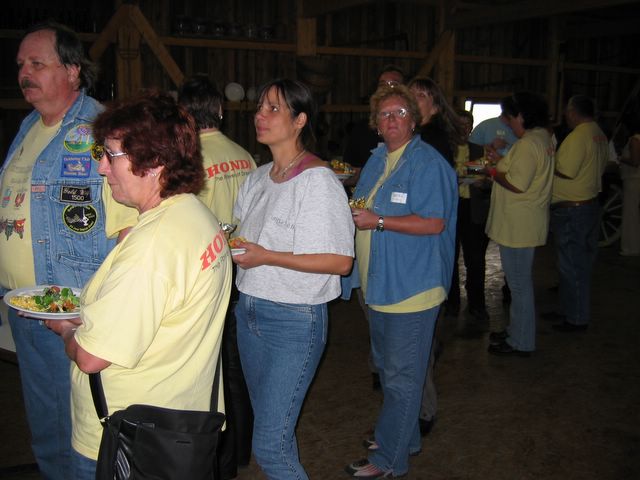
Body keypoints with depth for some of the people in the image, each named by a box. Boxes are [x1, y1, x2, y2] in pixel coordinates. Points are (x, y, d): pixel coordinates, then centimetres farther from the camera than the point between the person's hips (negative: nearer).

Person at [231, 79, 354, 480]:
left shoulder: (318, 180, -15)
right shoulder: (258, 177, 9)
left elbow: (340, 262, -19)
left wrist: (265, 257, -22)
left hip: (295, 319, -8)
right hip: (250, 311, 8)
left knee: (269, 446, -6)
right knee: (271, 426, 20)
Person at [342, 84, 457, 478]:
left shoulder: (428, 163, -15)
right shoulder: (377, 160, 13)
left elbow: (433, 223, -23)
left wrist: (376, 221, -23)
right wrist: (352, 213, 2)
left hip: (411, 286, -9)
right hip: (380, 282, 10)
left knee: (401, 376, 2)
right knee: (388, 368, 21)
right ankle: (404, 436, 40)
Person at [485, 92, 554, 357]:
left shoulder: (527, 144, -21)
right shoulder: (543, 138, 11)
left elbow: (517, 184, -26)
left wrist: (494, 172, -10)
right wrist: (501, 162, 12)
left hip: (518, 224, -10)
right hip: (526, 223, 10)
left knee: (519, 284, 0)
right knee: (521, 281, 20)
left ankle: (520, 342, 12)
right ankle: (517, 331, 33)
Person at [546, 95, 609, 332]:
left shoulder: (578, 136, -19)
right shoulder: (600, 135, 9)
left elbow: (566, 171, -22)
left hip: (570, 209, -9)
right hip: (590, 204, 9)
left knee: (572, 265, 0)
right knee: (582, 262, 17)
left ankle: (576, 318, 9)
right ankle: (569, 309, 29)